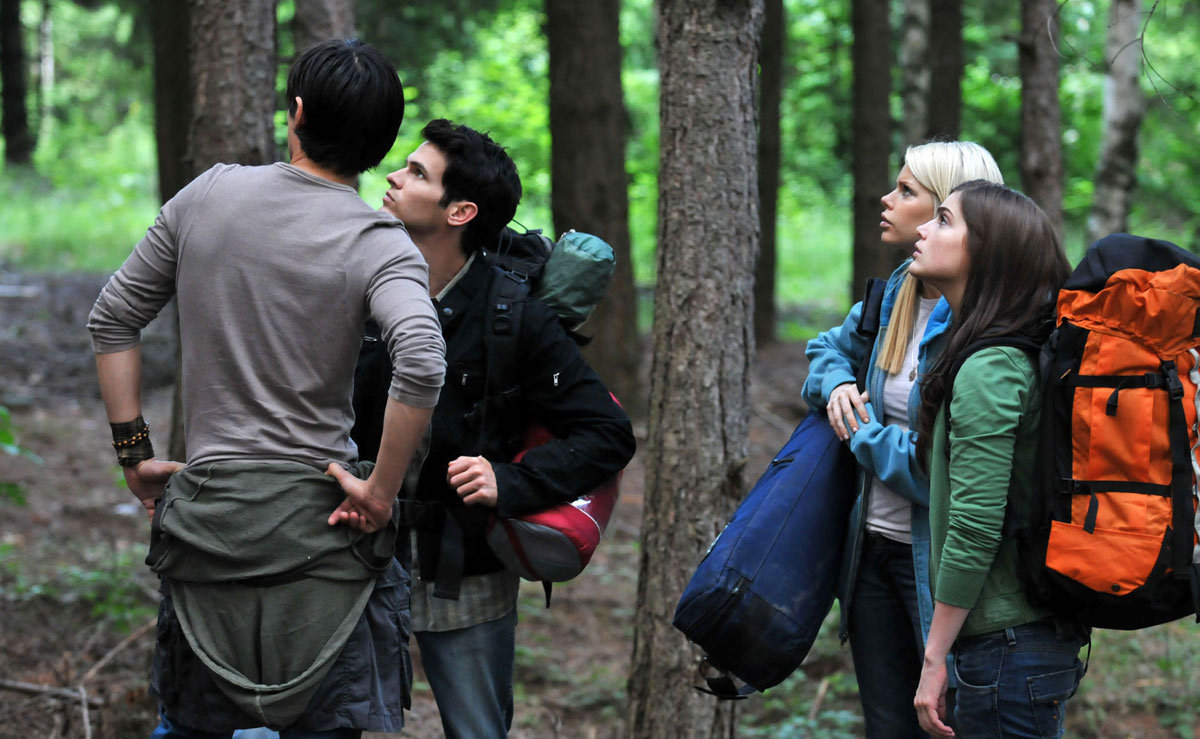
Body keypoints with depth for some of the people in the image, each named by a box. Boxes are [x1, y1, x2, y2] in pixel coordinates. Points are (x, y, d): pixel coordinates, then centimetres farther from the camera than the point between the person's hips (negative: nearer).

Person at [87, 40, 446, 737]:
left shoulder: (209, 194, 4)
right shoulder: (379, 244, -9)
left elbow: (113, 320, 9)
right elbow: (422, 364, -28)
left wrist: (135, 454, 13)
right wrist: (381, 491, -17)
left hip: (203, 510, 3)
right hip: (314, 521, -3)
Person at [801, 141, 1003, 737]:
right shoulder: (897, 294, 5)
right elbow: (830, 347, 27)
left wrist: (862, 430, -9)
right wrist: (837, 386, 4)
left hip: (937, 560, -8)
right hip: (872, 548, 8)